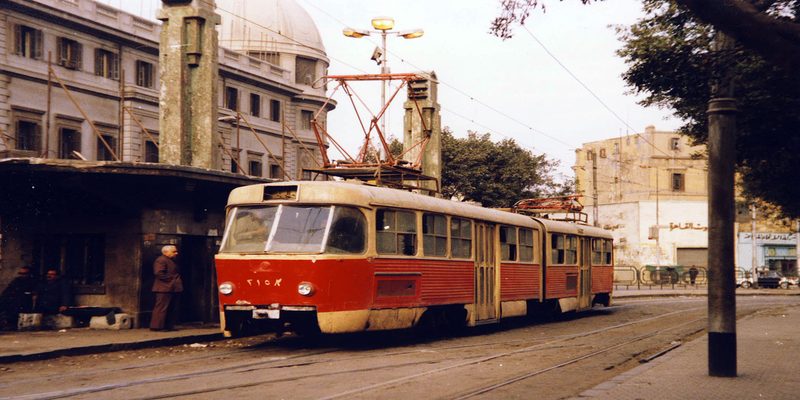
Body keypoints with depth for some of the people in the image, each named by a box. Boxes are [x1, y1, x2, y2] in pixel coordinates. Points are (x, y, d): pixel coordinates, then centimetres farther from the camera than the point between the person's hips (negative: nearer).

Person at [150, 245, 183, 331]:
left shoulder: (172, 261, 22)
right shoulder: (161, 260, -10)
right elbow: (159, 273, -21)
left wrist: (178, 281, 12)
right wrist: (171, 280, -18)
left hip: (173, 289, 10)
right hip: (164, 288, -10)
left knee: (173, 308, 10)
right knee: (162, 307, -9)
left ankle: (169, 326, 15)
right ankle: (157, 326, -6)